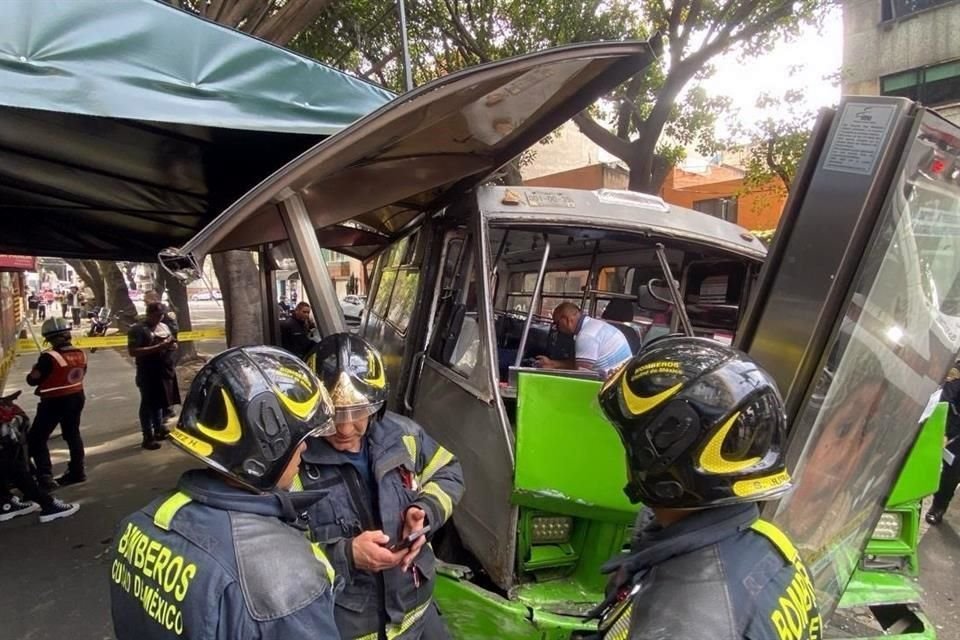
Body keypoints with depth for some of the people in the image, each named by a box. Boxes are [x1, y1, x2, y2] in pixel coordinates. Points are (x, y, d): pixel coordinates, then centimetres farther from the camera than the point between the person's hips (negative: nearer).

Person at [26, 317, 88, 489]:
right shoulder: (80, 354, 0)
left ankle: (45, 477, -4)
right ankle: (77, 471, 28)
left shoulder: (50, 357, -21)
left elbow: (32, 380, -12)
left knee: (36, 439, 3)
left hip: (54, 402, -7)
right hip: (76, 398, 7)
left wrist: (37, 369, 6)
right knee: (72, 434, 20)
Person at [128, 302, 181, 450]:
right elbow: (133, 351, -19)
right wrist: (157, 347, -25)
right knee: (148, 404, 1)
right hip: (148, 374, -7)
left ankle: (159, 429, 30)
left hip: (166, 371, 7)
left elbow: (173, 343, 23)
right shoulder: (137, 329, -10)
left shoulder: (164, 326, 13)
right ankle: (148, 437, 7)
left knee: (160, 402, 17)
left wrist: (172, 345, -3)